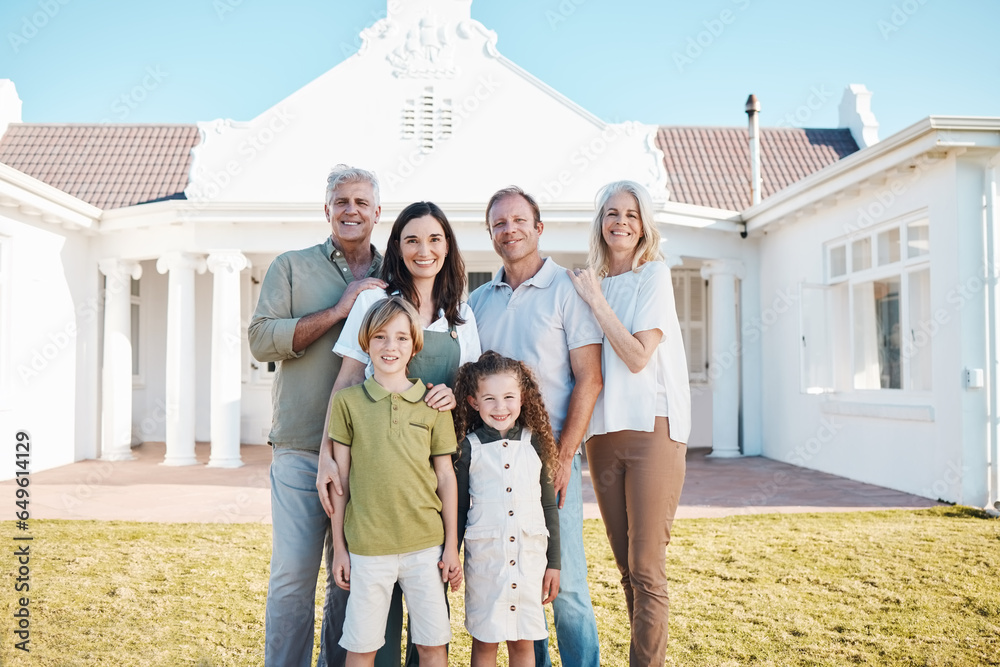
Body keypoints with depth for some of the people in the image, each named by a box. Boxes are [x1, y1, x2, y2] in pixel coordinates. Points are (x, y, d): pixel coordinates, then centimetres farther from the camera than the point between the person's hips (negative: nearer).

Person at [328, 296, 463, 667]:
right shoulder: (347, 401, 0)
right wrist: (339, 547, 3)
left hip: (426, 544, 1)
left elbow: (446, 476, 6)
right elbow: (341, 479, 3)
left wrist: (451, 545, 5)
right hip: (367, 547, -1)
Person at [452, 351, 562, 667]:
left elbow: (549, 506, 6)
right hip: (484, 555, -1)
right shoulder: (468, 447, -3)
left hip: (530, 554, 2)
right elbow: (458, 508, 3)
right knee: (484, 641, 8)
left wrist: (554, 562, 6)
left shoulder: (535, 443, 2)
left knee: (523, 641, 9)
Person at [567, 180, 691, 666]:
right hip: (602, 432, 6)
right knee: (625, 567, 11)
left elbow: (637, 357, -12)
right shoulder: (591, 284, 14)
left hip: (652, 428, -5)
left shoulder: (654, 275, -1)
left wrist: (596, 301, -9)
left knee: (646, 568, -4)